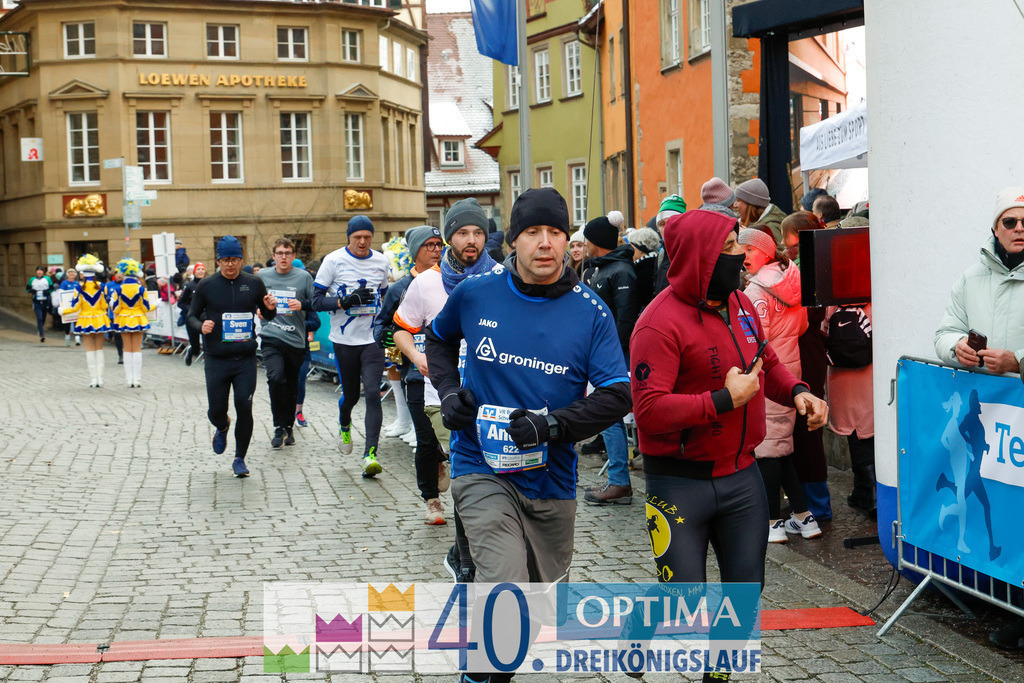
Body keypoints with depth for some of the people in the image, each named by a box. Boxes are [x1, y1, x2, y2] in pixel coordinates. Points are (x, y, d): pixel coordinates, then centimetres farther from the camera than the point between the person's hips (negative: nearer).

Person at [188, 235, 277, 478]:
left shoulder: (254, 284, 4)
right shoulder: (206, 285, 1)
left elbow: (267, 316, 14)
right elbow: (192, 315, 10)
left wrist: (271, 309, -10)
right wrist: (200, 327, -12)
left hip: (246, 359, 0)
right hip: (216, 359, 0)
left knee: (244, 408, -6)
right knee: (216, 410, 3)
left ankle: (240, 459, 11)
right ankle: (222, 428, 42)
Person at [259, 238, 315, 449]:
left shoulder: (303, 277, 2)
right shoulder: (263, 276, 7)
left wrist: (302, 305, -14)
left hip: (296, 339, 1)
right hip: (271, 338, 0)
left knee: (292, 385, 10)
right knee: (276, 378, -20)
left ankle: (288, 427, 28)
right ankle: (279, 427, -7)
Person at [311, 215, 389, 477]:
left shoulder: (381, 261, 7)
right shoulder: (334, 260, -4)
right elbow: (317, 301, -6)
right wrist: (347, 300, -20)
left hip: (373, 339, 1)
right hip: (344, 340, -1)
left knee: (373, 393, -14)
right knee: (350, 395, 10)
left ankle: (370, 455, -15)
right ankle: (344, 425, 45)